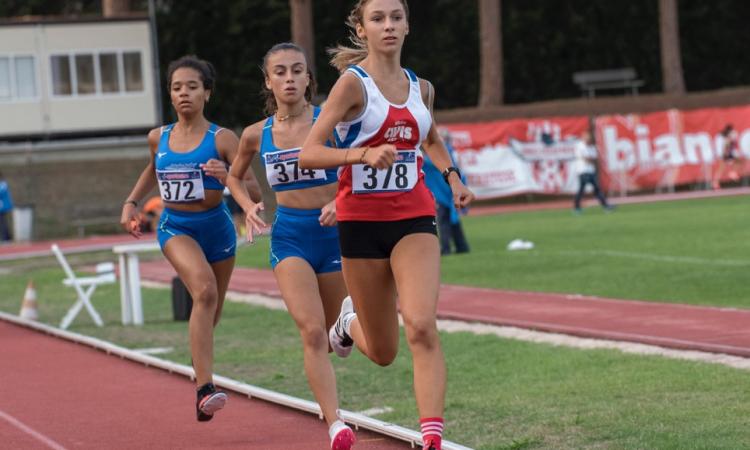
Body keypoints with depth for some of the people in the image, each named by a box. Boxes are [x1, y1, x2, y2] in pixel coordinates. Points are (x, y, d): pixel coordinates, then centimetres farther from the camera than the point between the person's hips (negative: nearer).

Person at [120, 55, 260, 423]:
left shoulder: (222, 139, -10)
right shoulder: (158, 138, 0)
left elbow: (254, 192, -15)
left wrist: (229, 176, -33)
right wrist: (131, 202, 14)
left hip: (216, 227, 1)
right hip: (175, 227, -1)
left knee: (211, 311, 16)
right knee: (204, 289, -29)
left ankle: (199, 359, 52)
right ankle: (204, 388, -36)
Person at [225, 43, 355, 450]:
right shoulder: (257, 135, 2)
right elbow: (234, 176, 20)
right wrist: (248, 207, 2)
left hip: (334, 232, 0)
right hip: (289, 237, 0)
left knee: (325, 332, 13)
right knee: (312, 331, -18)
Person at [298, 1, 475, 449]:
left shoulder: (421, 88, 7)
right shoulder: (353, 82, -8)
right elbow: (308, 154, -17)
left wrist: (453, 176, 13)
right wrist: (363, 154, -31)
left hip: (414, 218, 2)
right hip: (361, 221, -2)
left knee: (422, 326, -22)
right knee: (383, 352, 8)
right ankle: (351, 320, 45)